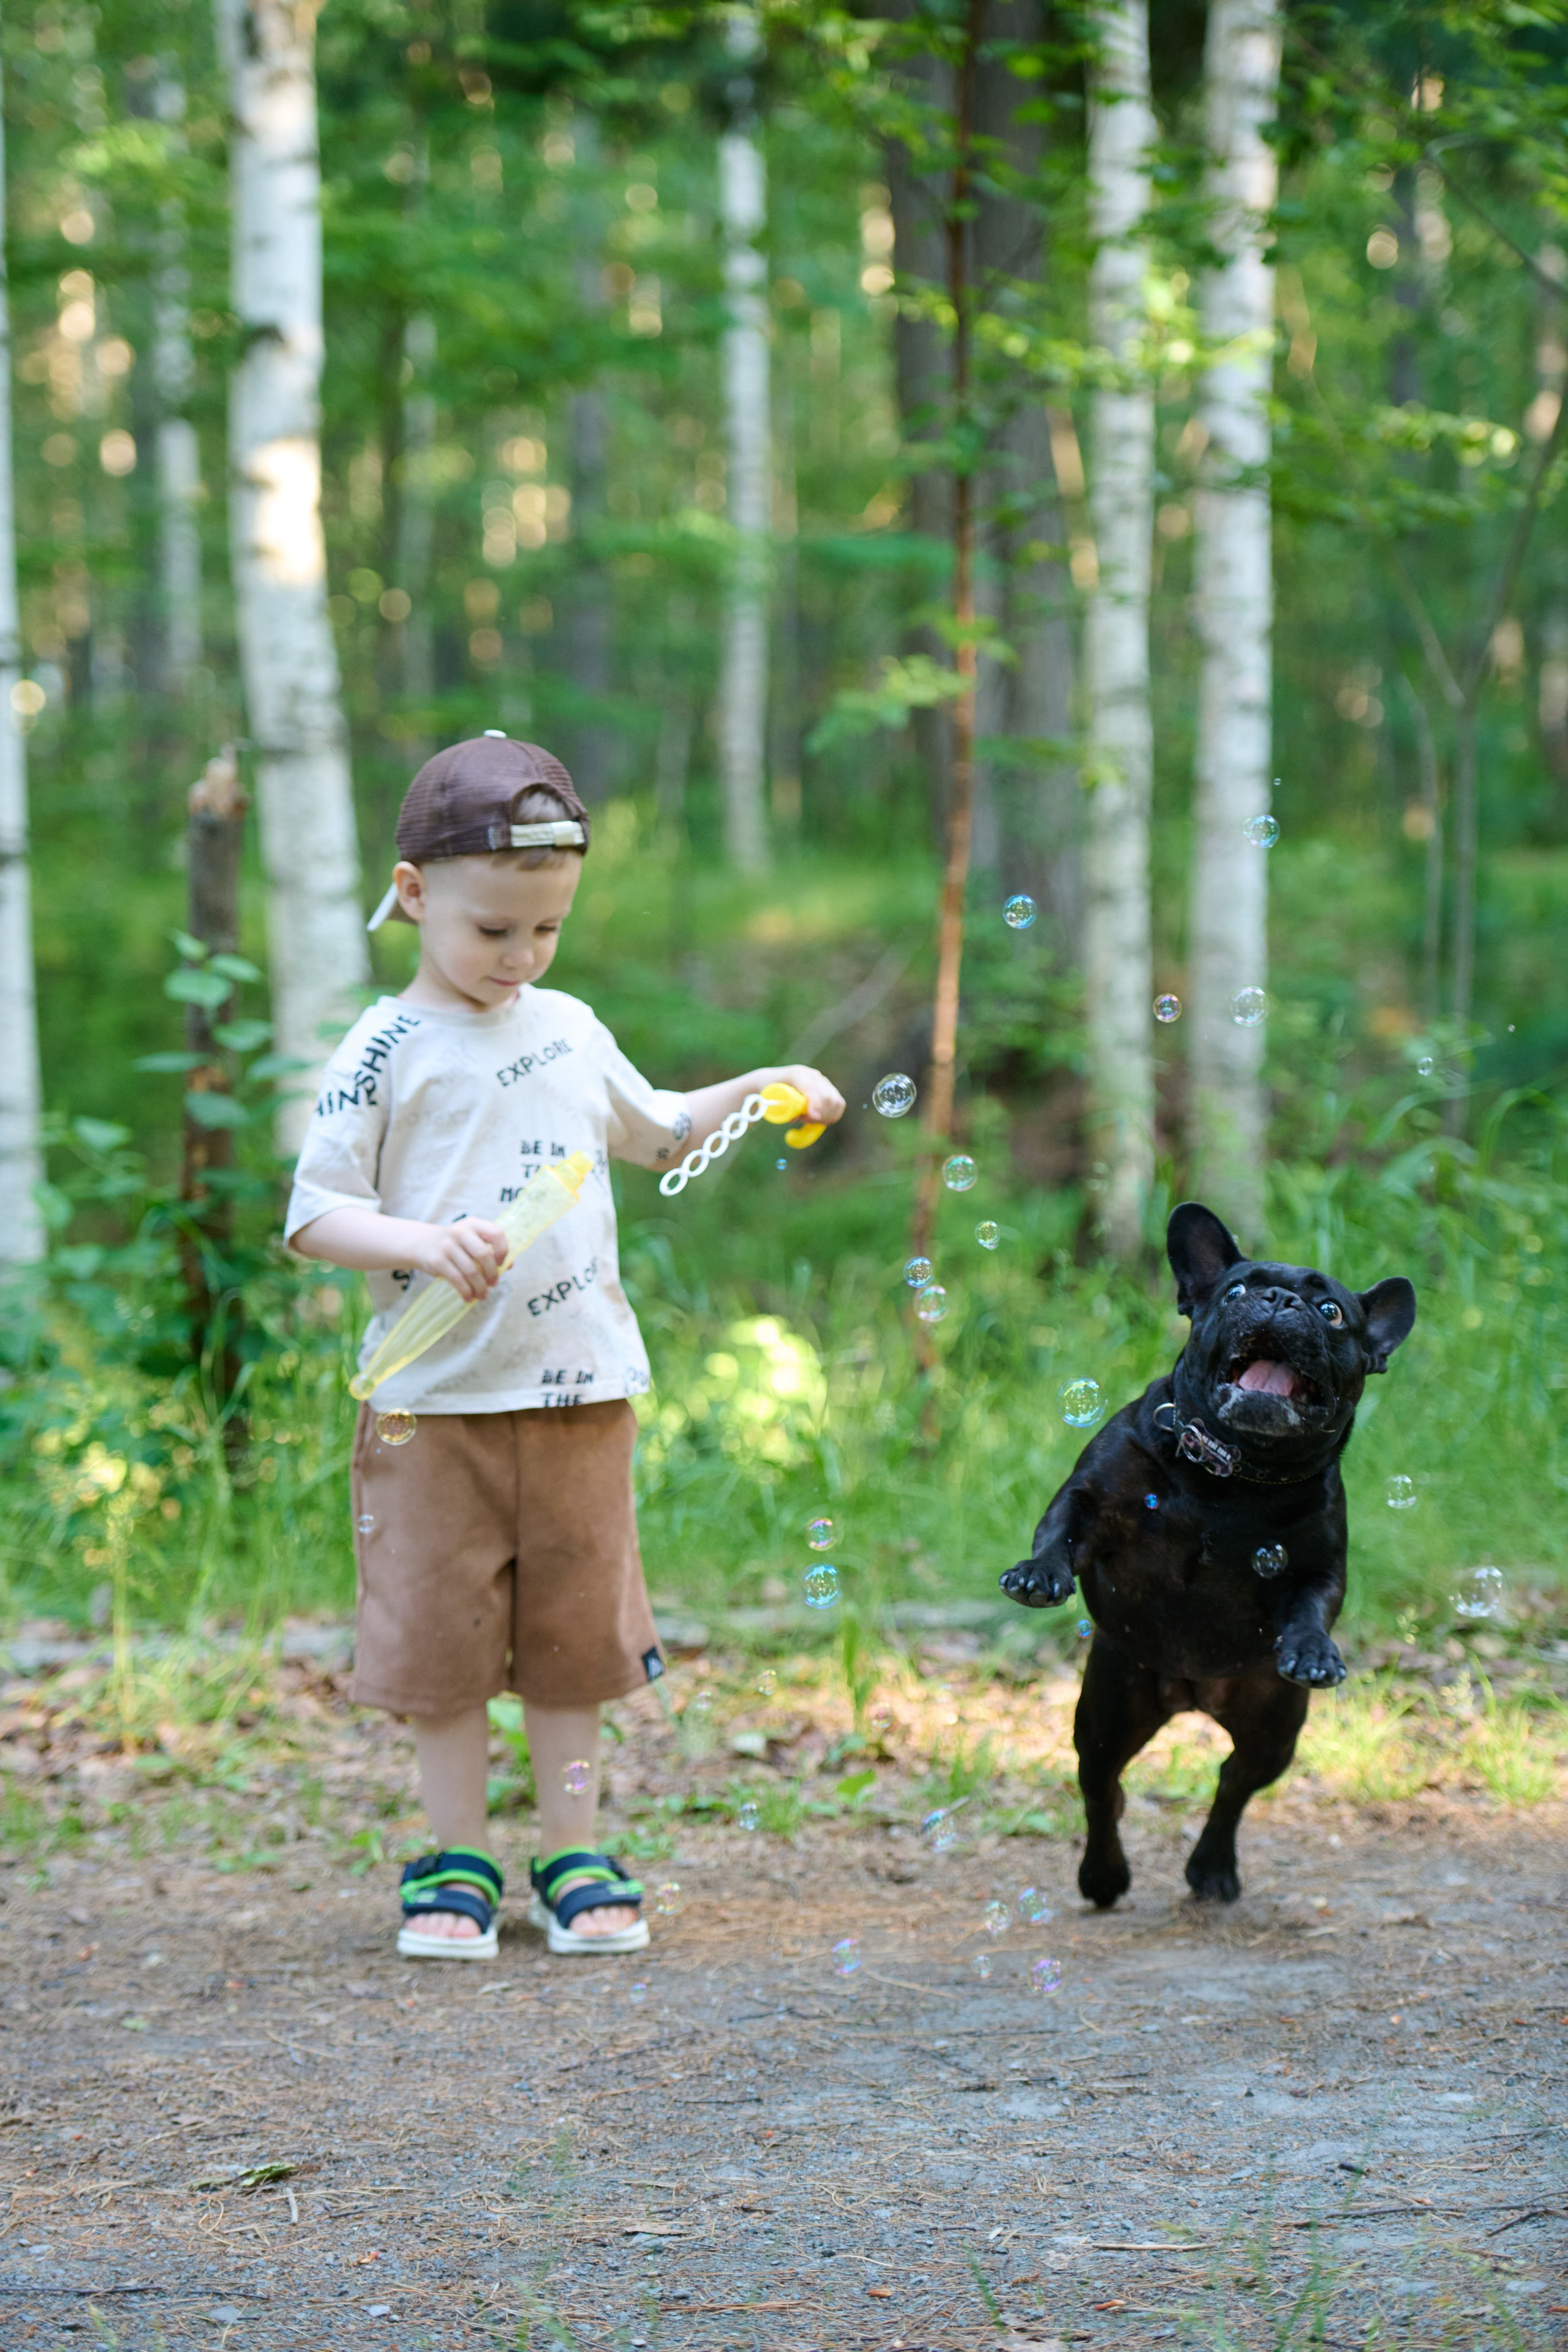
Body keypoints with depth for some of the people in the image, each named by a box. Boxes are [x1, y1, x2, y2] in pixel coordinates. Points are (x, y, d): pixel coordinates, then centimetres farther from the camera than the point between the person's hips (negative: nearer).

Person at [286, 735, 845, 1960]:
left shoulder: (571, 1030, 11)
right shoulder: (387, 1052, -6)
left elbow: (651, 1130, 30)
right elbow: (313, 1214, -9)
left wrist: (759, 1091, 16)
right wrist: (421, 1242, -25)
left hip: (581, 1389, 4)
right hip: (438, 1400, -4)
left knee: (574, 1630, 8)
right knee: (443, 1633, 2)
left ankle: (574, 1857, 17)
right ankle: (459, 1863, 14)